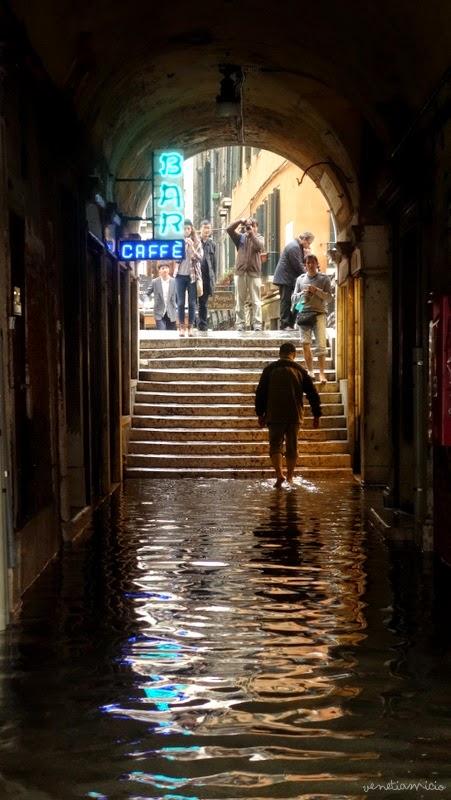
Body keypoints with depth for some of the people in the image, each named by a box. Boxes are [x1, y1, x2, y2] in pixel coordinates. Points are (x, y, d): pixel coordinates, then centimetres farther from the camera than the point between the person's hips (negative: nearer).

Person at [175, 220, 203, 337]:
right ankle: (181, 327, 5)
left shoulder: (197, 242, 3)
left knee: (192, 302, 1)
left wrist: (192, 247, -16)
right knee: (180, 302, 1)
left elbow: (200, 258, -5)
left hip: (192, 275, 0)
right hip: (180, 275, 0)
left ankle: (190, 327, 6)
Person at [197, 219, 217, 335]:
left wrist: (214, 279, 11)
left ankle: (203, 326, 12)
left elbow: (214, 262, 15)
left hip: (207, 277, 3)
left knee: (204, 303, 8)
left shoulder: (212, 244, 12)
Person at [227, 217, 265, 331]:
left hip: (254, 272, -2)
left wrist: (252, 233, -14)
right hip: (240, 271, 2)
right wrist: (240, 221, -9)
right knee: (240, 300, 4)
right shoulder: (240, 237, 13)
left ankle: (257, 324, -4)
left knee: (255, 300, -3)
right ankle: (240, 323, 7)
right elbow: (229, 230, 0)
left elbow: (259, 246, -13)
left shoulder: (259, 237, 9)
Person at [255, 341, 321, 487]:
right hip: (294, 416, 1)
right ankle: (290, 478, 16)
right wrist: (316, 415, 11)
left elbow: (260, 393, 2)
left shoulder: (269, 370, 3)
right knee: (292, 448, 11)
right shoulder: (300, 370, 7)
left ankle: (279, 474, -16)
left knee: (275, 446, 3)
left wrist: (260, 414, 9)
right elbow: (313, 394, 6)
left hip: (274, 415, -1)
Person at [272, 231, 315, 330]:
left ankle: (290, 324, 12)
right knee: (286, 302, -8)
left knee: (290, 302, 9)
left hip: (290, 279, 10)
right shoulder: (294, 247, -17)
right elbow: (298, 266, -20)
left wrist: (306, 255, 1)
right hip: (285, 279, -10)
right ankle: (285, 325, -7)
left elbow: (301, 262, 19)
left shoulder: (298, 246, 16)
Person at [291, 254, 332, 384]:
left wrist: (316, 291, -12)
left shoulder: (324, 278, 8)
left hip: (319, 313, -2)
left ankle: (322, 374, -10)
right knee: (305, 343, -4)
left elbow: (329, 297, 2)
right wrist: (302, 294, -6)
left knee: (321, 344, -9)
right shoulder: (300, 279, 15)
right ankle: (310, 371, 7)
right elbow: (293, 299, 14)